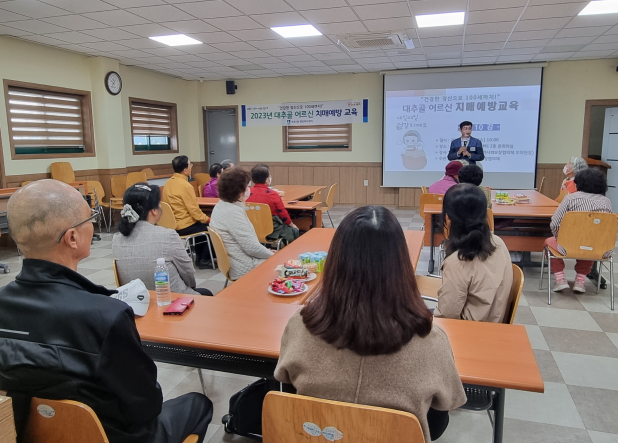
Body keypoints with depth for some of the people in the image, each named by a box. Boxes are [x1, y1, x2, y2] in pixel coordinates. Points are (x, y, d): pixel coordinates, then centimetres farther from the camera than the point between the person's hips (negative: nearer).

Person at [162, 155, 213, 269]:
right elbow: (195, 212, -20)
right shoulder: (185, 185, -22)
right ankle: (204, 260, 10)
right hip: (184, 226, -9)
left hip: (172, 224, 9)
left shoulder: (169, 183, 5)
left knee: (201, 223, 29)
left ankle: (199, 255, 32)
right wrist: (208, 219, -2)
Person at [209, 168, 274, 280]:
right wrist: (273, 255, -8)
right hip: (245, 269, -10)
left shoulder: (222, 205, 5)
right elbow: (252, 248, -23)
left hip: (235, 263, 10)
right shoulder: (233, 212, -25)